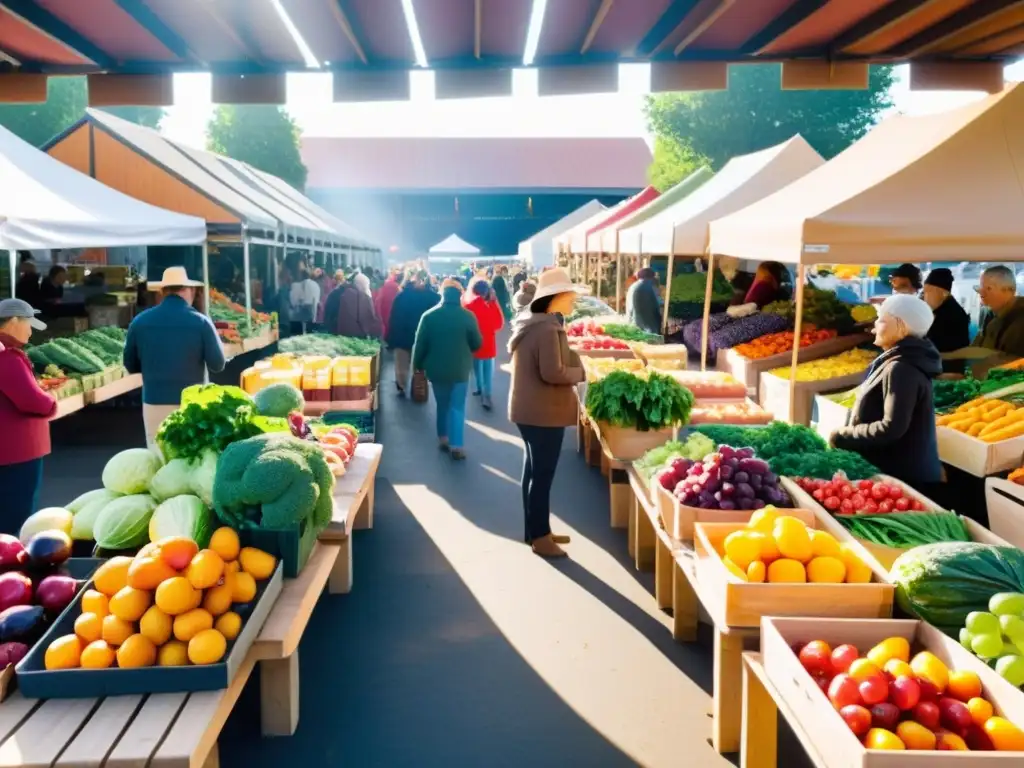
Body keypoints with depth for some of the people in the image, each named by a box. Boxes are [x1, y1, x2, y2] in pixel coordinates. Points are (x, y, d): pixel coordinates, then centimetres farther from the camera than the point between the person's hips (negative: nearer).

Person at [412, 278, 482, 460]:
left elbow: (420, 344, -2)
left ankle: (443, 439, 26)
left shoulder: (429, 315, -6)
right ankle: (456, 446, -3)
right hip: (459, 369, -2)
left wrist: (418, 365, 11)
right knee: (457, 407, 3)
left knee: (442, 405, 19)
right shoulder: (467, 316, -9)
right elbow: (477, 344, -2)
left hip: (436, 369, 2)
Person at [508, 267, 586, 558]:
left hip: (528, 408, 10)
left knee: (533, 470, 17)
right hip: (544, 412, -10)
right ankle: (539, 536, 9)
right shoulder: (548, 329, -21)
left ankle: (535, 529, 28)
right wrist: (581, 372, -10)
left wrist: (572, 360, 11)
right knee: (543, 474, -1)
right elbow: (552, 372, -26)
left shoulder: (529, 324, 11)